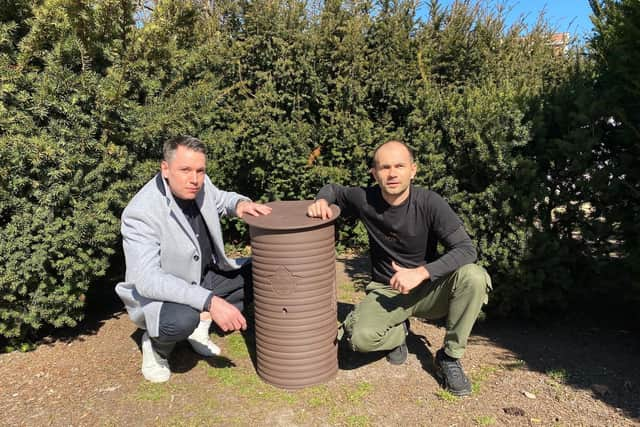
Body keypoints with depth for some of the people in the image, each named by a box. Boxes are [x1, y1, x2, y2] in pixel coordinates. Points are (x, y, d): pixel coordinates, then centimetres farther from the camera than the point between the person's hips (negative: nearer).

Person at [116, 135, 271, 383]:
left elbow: (220, 199, 13)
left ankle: (202, 323, 7)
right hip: (158, 292, -7)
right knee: (182, 319, -38)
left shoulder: (200, 184, -11)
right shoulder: (140, 213, -30)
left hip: (205, 277, 7)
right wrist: (210, 301, -44)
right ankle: (155, 345, 0)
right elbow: (148, 279, -36)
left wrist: (239, 204, -12)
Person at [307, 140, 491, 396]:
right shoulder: (365, 200, -12)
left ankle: (449, 357, -7)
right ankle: (398, 331, 10)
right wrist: (322, 201, -16)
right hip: (386, 291, 1)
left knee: (475, 277, -30)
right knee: (359, 337, -29)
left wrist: (421, 272, -34)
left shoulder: (429, 203, -18)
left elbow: (467, 249, -22)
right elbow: (332, 189, 8)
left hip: (428, 289, 0)